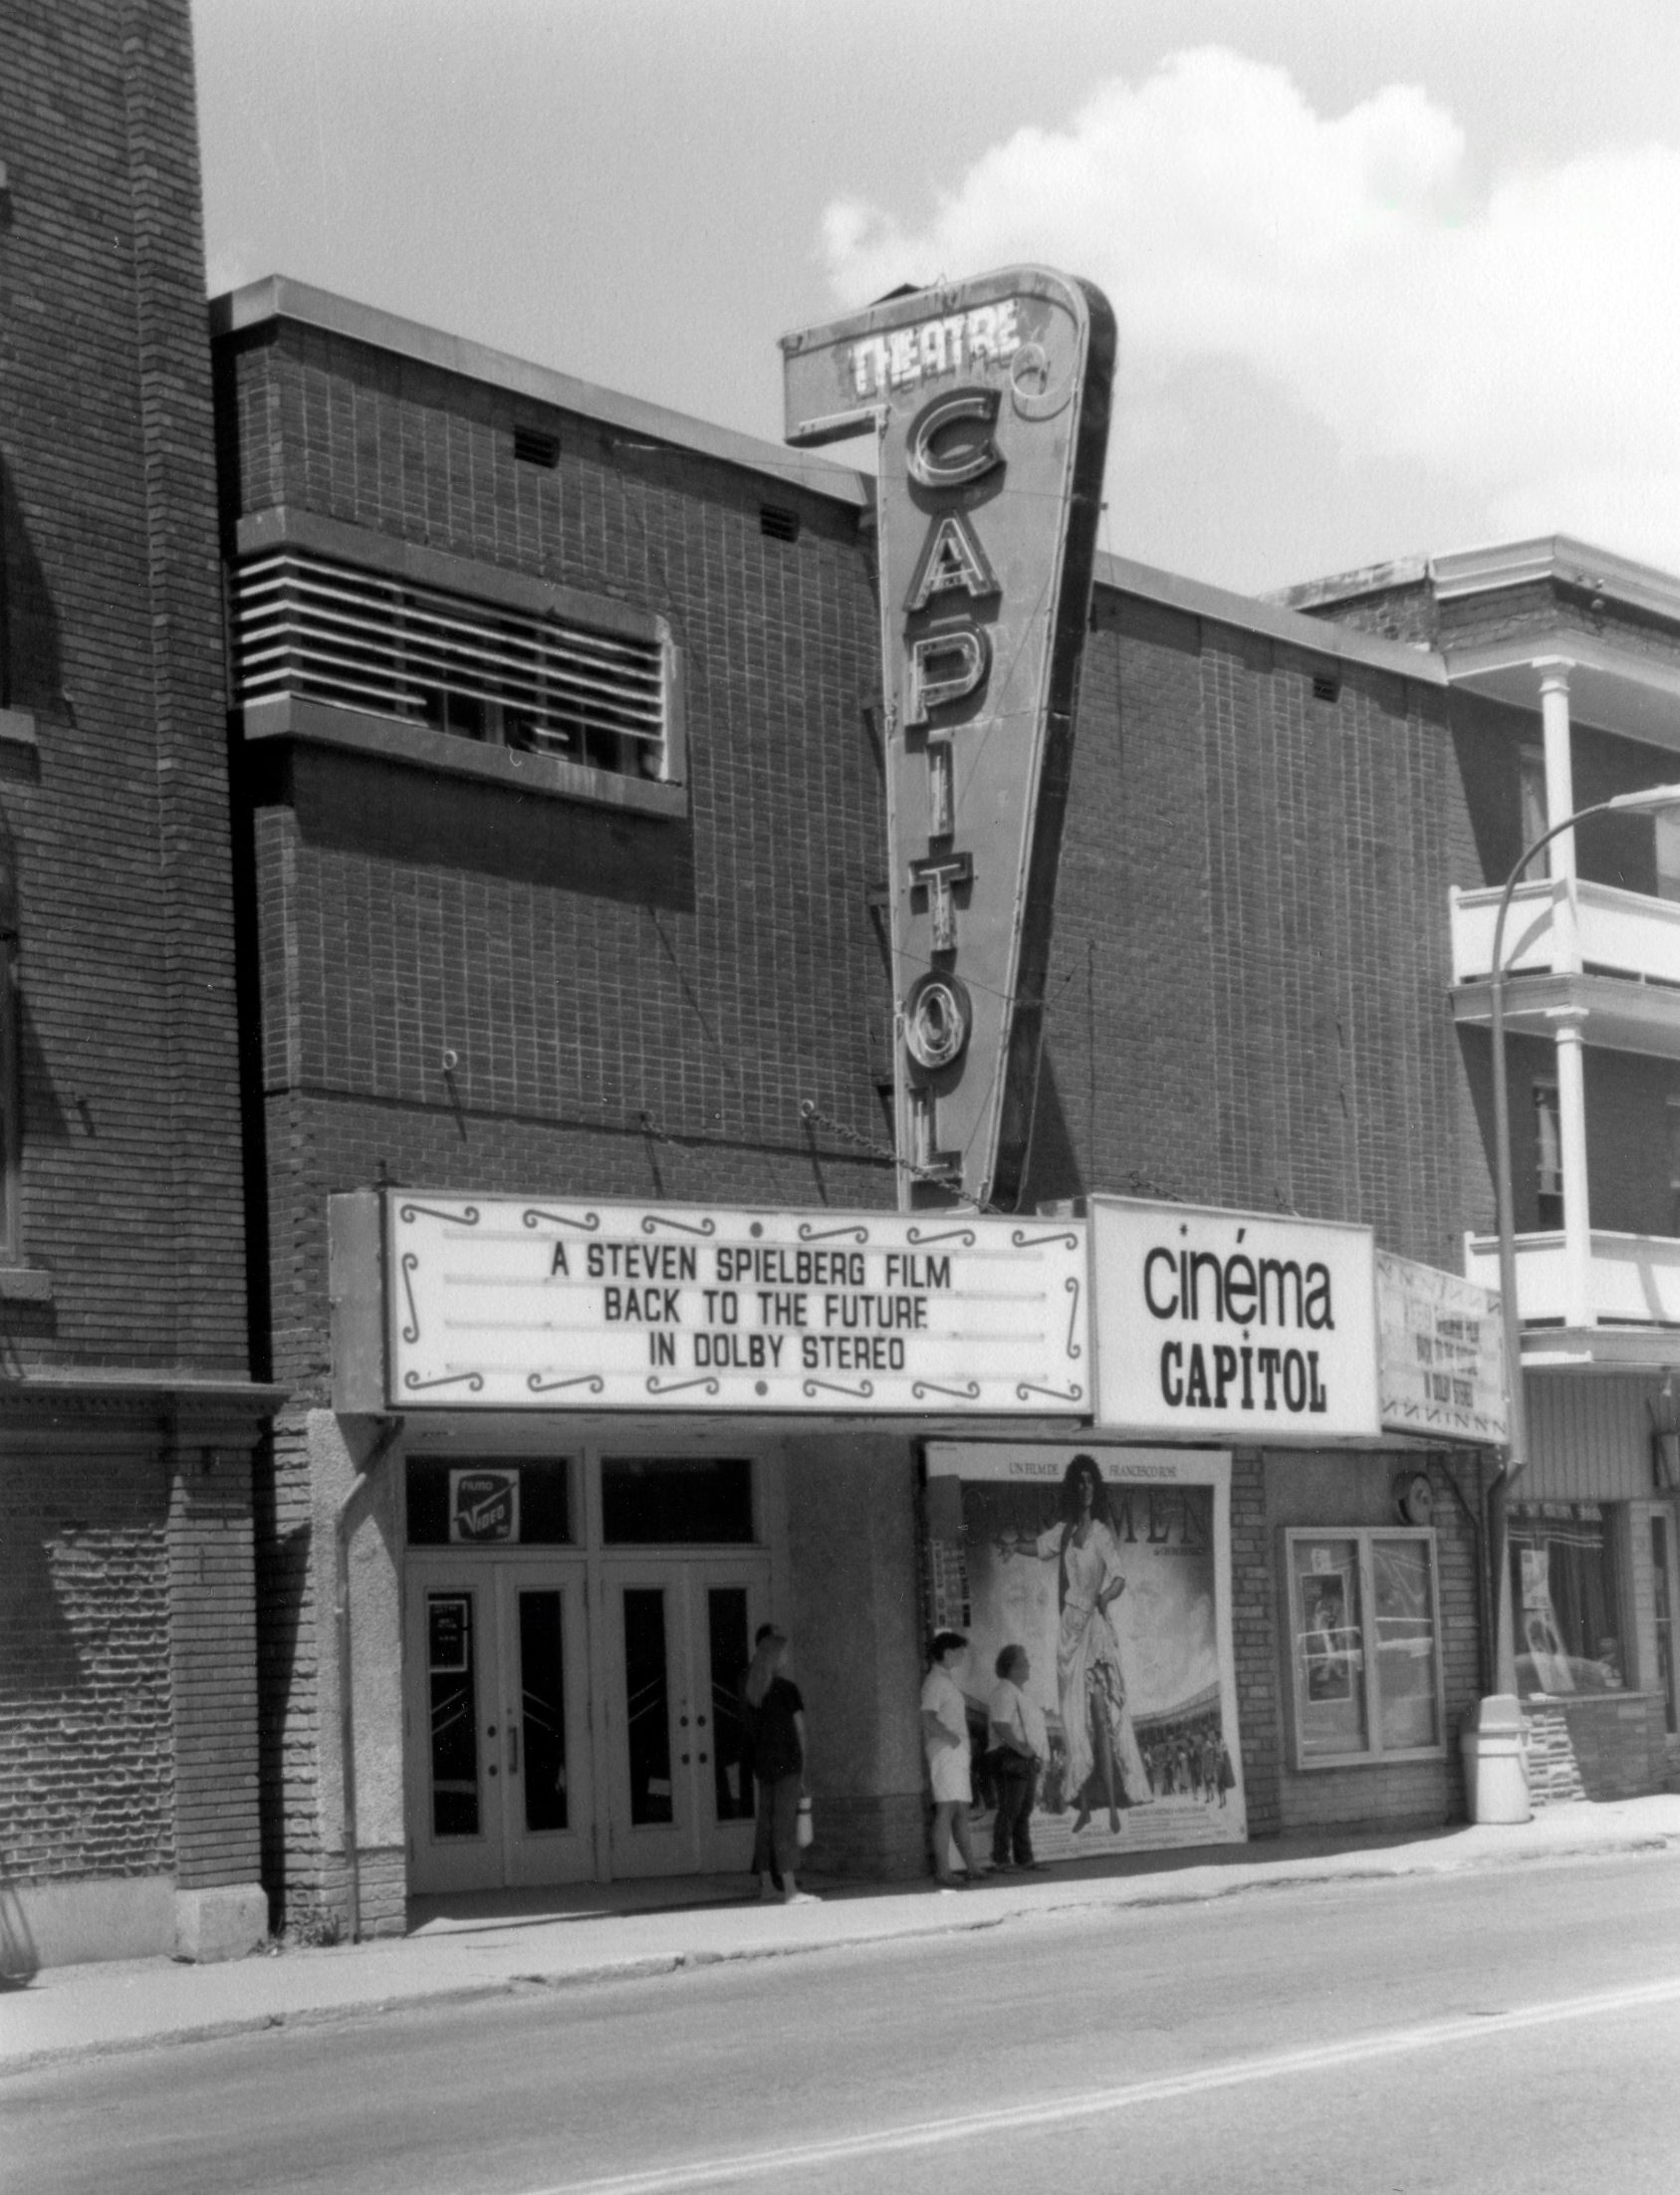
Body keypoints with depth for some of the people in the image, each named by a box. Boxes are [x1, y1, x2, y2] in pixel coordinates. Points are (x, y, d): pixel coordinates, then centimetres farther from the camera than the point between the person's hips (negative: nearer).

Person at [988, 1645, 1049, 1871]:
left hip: (1028, 1758, 10)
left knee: (1024, 1810, 12)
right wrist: (1021, 1748, -25)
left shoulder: (1023, 1693, 21)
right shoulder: (1004, 1693, -11)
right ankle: (1001, 1859, -8)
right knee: (1009, 1810, -9)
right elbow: (1001, 1726, -21)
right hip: (1011, 1758, -10)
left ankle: (1024, 1857, 16)